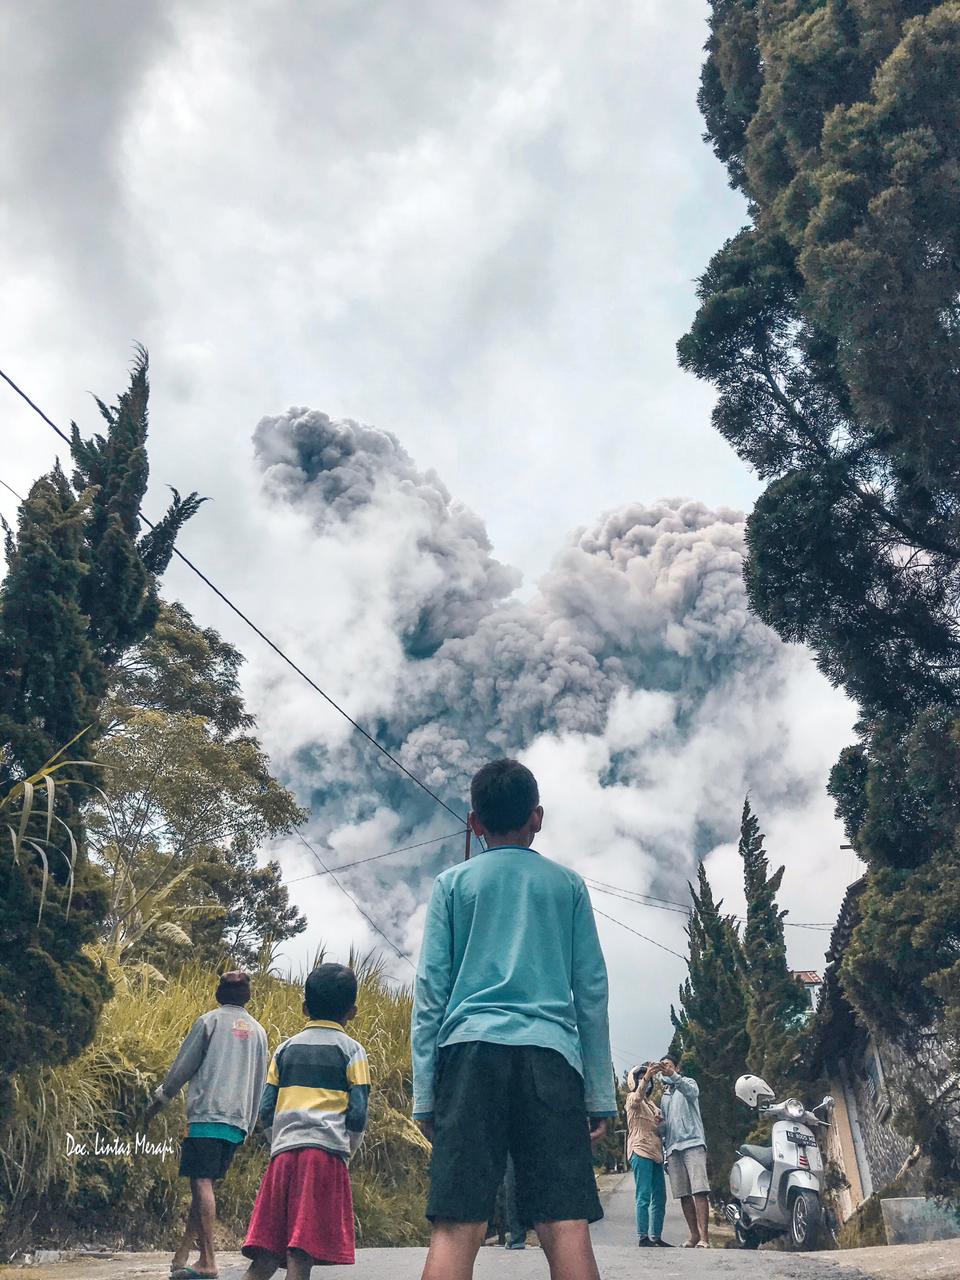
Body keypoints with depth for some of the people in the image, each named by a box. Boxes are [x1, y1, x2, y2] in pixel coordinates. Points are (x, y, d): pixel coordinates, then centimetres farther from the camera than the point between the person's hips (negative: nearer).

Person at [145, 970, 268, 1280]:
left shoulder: (209, 1021, 2)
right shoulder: (258, 1031, 16)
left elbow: (183, 1067, 2)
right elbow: (259, 1083, 17)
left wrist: (158, 1101, 15)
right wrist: (248, 1125, 23)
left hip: (207, 1114, -5)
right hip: (237, 1121, 5)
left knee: (202, 1183, -8)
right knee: (206, 1185, 11)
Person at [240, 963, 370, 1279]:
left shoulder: (286, 1048, 16)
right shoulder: (351, 1050, 5)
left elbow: (266, 1111, 10)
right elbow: (358, 1114, -3)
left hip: (283, 1152, 4)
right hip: (326, 1152, -4)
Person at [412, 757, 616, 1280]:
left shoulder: (452, 883, 14)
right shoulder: (568, 884, 16)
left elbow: (430, 991, 7)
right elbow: (591, 993, 12)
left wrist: (424, 1094, 8)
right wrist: (600, 1095, 13)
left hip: (471, 1050, 0)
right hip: (550, 1053, 1)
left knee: (456, 1230, -4)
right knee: (567, 1227, -2)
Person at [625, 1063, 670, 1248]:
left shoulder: (650, 1102, 24)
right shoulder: (632, 1098, -1)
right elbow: (638, 1096, -26)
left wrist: (661, 1121, 7)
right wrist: (646, 1077, -44)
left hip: (655, 1153, 8)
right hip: (640, 1152, -8)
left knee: (659, 1197, 7)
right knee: (644, 1196, -11)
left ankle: (656, 1237, 13)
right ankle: (643, 1238, -11)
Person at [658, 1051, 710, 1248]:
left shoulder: (689, 1083, 7)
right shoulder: (664, 1095, 24)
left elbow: (691, 1092, -19)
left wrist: (673, 1076, -37)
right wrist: (664, 1153, 16)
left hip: (692, 1143, -6)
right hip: (672, 1147, 6)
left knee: (699, 1191, -13)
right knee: (683, 1194, 3)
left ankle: (704, 1236, -17)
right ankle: (694, 1234, 7)